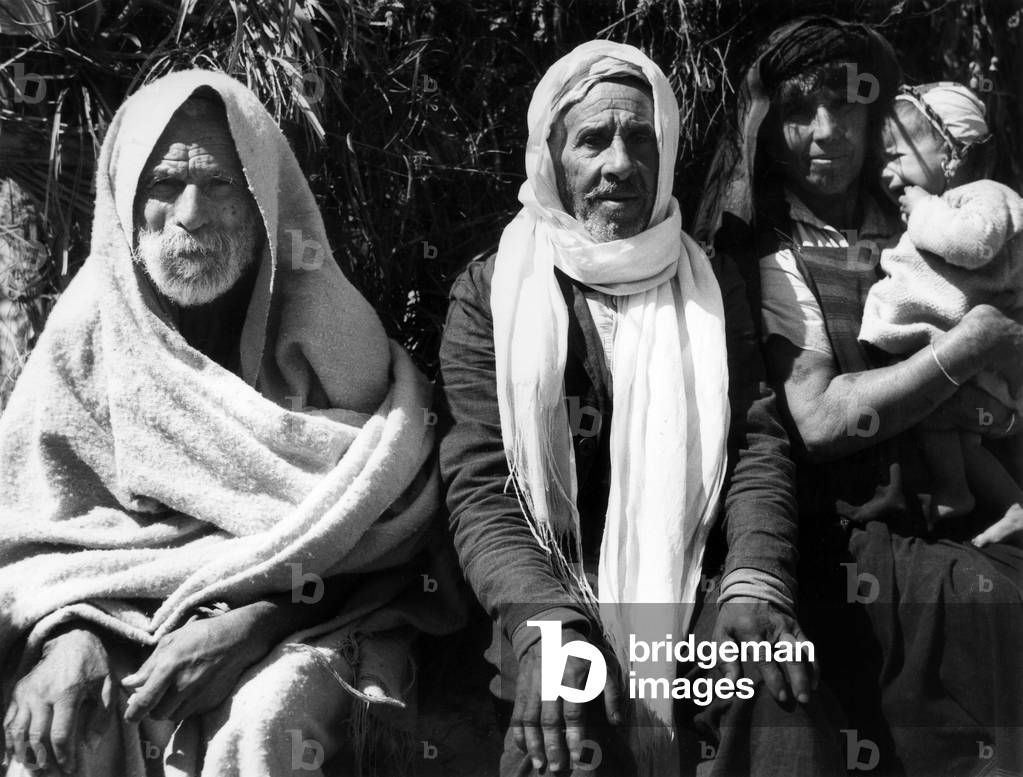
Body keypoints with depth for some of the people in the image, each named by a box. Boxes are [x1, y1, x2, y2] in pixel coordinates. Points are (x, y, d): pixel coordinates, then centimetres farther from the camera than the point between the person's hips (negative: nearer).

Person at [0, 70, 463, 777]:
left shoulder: (324, 330, -5)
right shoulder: (90, 328, 1)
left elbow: (376, 531, -7)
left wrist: (254, 620, -20)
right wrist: (64, 633, -18)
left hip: (306, 626, -1)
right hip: (119, 623, 2)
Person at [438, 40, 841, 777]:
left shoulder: (713, 283, 14)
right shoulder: (491, 292, 5)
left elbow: (759, 444, 5)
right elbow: (479, 485, -4)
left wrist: (754, 578, -16)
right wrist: (545, 621, -22)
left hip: (697, 591, 2)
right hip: (555, 595, -2)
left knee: (786, 711, -28)